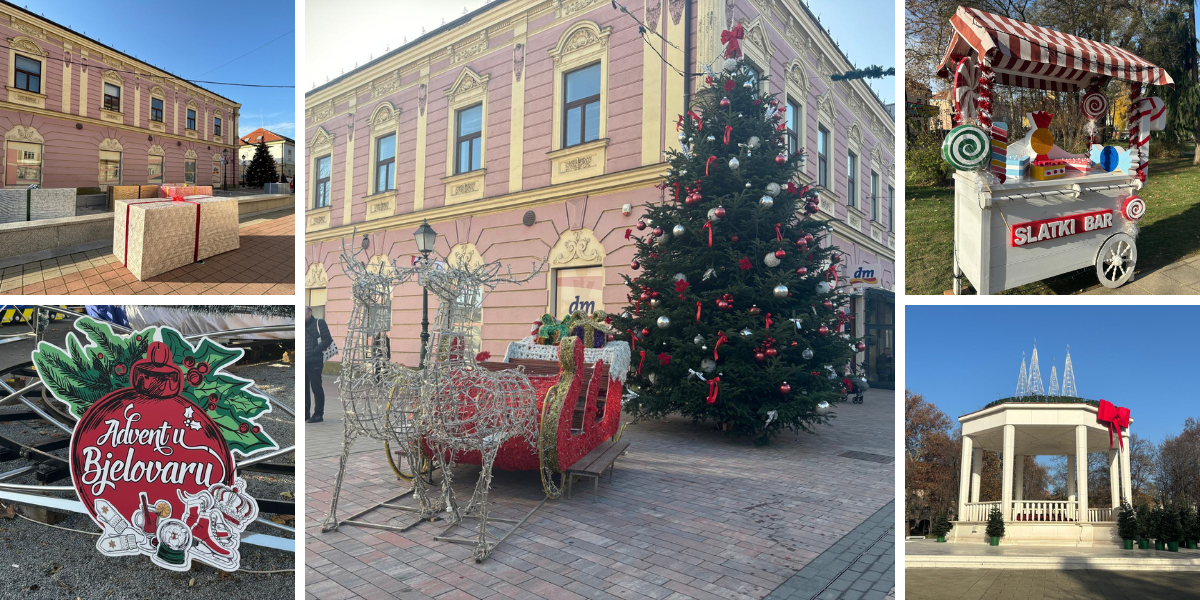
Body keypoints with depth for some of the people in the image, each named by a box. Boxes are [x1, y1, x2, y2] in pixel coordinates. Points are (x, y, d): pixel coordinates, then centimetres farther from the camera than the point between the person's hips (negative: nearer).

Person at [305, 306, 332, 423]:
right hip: (302, 362, 6)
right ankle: (305, 414, 18)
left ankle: (318, 414, 5)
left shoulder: (319, 323, 0)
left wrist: (315, 351, -15)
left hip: (314, 362, -6)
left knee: (316, 388, -2)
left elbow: (327, 339, -7)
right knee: (304, 388, 10)